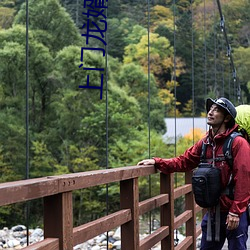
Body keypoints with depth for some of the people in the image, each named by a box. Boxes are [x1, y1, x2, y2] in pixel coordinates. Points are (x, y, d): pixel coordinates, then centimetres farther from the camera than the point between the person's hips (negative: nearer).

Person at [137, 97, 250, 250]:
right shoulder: (205, 143, 7)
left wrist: (235, 212, -18)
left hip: (234, 214, -6)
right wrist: (157, 162, -3)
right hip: (213, 212, 7)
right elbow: (183, 162, 9)